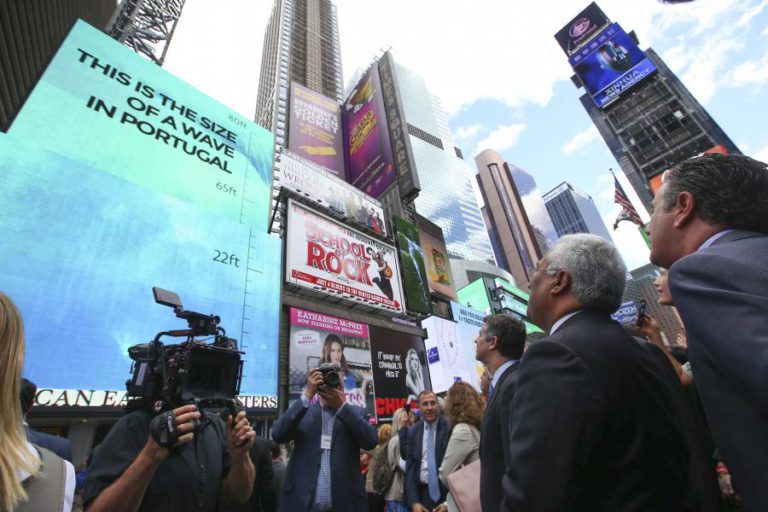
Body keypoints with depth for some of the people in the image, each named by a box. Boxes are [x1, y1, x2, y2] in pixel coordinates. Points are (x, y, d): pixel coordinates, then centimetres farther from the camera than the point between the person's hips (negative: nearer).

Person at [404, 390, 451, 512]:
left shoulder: (450, 427, -11)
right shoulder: (413, 431, 1)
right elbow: (410, 467, 2)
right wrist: (414, 501, -6)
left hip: (447, 492, -3)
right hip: (423, 493, 3)